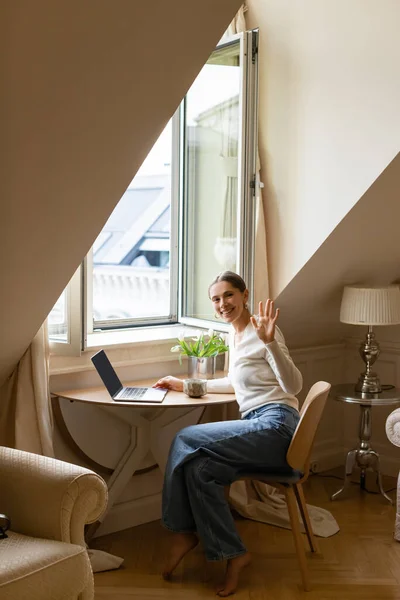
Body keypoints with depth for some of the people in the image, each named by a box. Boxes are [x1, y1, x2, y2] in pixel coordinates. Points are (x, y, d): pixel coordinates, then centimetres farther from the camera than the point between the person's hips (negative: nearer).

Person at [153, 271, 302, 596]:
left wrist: (270, 342, -32)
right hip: (259, 429, 8)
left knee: (186, 439, -17)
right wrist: (186, 385, 30)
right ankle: (234, 555, -6)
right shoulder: (235, 335, 16)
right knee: (199, 469, -16)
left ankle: (185, 532, -2)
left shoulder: (260, 331, -9)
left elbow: (293, 386, -19)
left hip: (276, 426, -8)